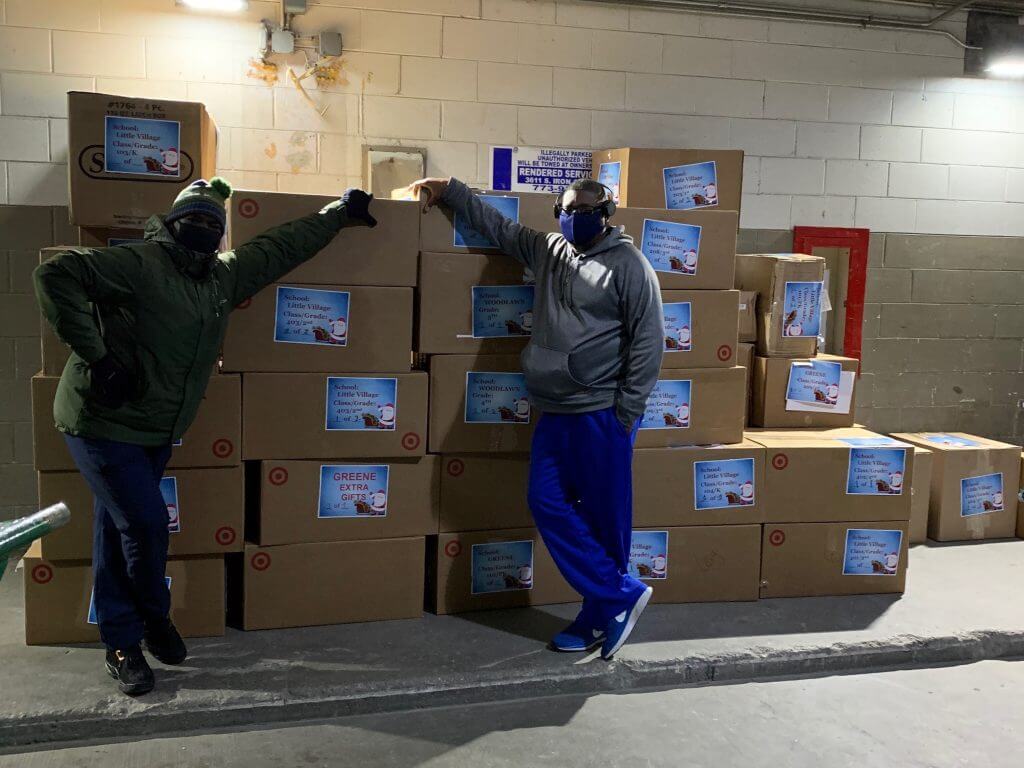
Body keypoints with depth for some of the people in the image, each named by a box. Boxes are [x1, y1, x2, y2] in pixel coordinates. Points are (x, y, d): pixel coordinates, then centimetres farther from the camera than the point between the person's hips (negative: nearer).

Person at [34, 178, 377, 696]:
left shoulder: (226, 276, 5)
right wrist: (95, 357, -24)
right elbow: (56, 274, -24)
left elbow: (281, 248, 16)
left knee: (118, 529, 16)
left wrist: (339, 214, 22)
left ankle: (122, 641, 26)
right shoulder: (139, 264, -17)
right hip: (104, 423, -7)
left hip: (156, 431, 7)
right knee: (146, 523, -9)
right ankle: (154, 619, 17)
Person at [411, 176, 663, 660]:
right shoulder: (548, 250, 14)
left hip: (603, 415, -7)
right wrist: (449, 191, 19)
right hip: (554, 412, 7)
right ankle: (621, 595, 10)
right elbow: (497, 226, 25)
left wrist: (627, 412, -13)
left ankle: (599, 617, 15)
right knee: (548, 504, 2)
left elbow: (648, 340, -10)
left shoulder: (629, 265, -6)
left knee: (604, 518, 1)